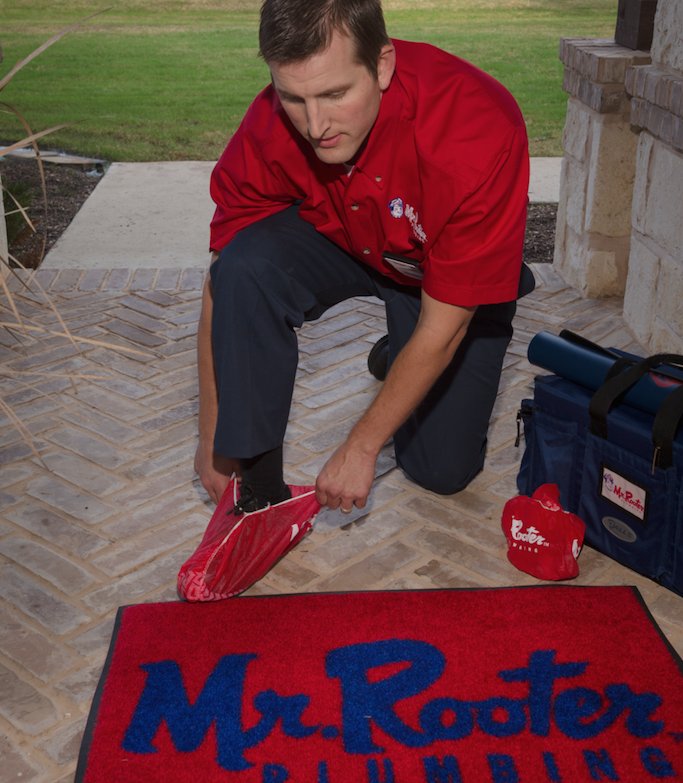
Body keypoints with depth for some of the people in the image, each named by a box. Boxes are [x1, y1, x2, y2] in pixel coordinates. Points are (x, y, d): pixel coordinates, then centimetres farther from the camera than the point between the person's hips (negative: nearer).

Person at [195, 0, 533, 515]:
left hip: (452, 271, -1)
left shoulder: (480, 133, -37)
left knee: (444, 468, -6)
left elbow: (442, 330, -29)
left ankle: (397, 355, 25)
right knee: (245, 267, -31)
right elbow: (222, 286, -18)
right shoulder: (268, 128, -28)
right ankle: (257, 486, -16)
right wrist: (213, 437, -15)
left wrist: (361, 447, -24)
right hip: (338, 237, 2)